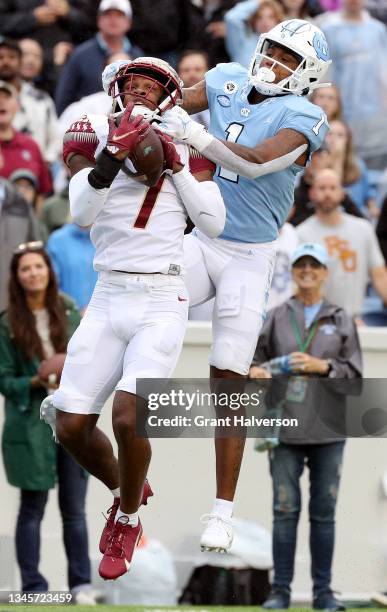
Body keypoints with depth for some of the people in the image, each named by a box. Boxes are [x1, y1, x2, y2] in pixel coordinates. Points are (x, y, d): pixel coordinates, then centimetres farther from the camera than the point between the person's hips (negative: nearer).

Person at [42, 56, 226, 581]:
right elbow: (81, 213, -14)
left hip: (162, 301, -2)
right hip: (108, 298, 2)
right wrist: (115, 153, -26)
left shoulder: (184, 148, 4)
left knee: (129, 416, -20)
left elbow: (214, 224, -5)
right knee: (71, 426, -2)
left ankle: (128, 519, 5)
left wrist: (174, 162, -10)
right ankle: (125, 489, 29)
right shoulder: (95, 137, 3)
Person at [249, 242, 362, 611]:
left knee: (324, 511, 2)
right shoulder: (276, 318, 9)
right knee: (285, 509, -3)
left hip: (328, 429, 0)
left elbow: (354, 372, 4)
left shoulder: (341, 321, 9)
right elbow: (255, 356, 8)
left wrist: (322, 366, -11)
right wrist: (255, 371, -14)